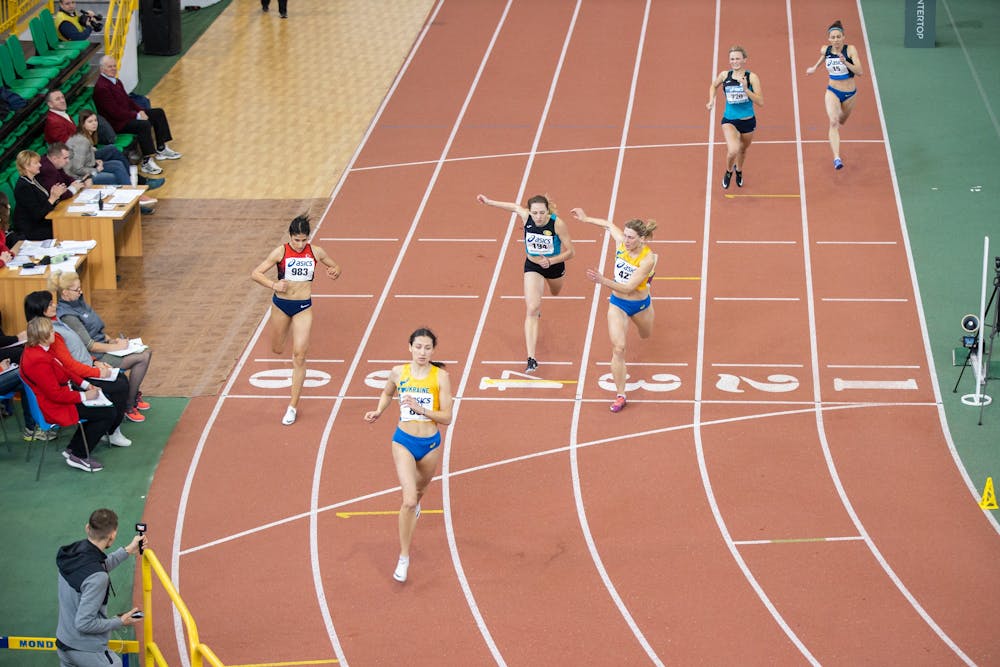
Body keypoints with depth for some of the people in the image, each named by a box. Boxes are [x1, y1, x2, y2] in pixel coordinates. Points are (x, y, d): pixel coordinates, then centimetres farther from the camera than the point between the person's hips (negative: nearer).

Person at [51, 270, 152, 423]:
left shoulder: (78, 301, 7)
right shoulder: (67, 316, -23)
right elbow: (89, 345, -22)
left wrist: (110, 340, 3)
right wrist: (116, 347, -17)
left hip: (102, 345, 10)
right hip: (94, 357, -10)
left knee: (146, 352, 4)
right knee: (141, 358, -18)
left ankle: (135, 395, 18)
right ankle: (129, 406, -8)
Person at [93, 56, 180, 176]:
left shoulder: (115, 81, 10)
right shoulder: (101, 87, -22)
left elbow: (127, 99, 18)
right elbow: (115, 112, -25)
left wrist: (140, 111, -1)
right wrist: (137, 116, -19)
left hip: (128, 114, 11)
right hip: (116, 123, -11)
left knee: (158, 113, 11)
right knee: (144, 124, -33)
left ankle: (161, 149, 15)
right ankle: (146, 162, -30)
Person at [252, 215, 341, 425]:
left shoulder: (315, 252, -5)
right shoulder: (280, 252, -10)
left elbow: (335, 267, 11)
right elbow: (255, 274, -10)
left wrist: (335, 272, -13)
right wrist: (273, 285, -26)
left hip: (303, 307, -1)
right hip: (281, 304, 1)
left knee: (299, 356, -9)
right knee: (278, 350, 17)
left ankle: (293, 406, -3)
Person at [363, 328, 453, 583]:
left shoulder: (440, 377, -12)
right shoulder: (398, 372, -6)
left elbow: (447, 418, -13)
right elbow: (387, 393, 17)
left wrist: (421, 409, -26)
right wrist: (378, 412, 0)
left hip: (430, 444, 1)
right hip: (404, 441, -1)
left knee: (420, 487, 28)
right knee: (409, 500, -15)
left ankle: (414, 504, 67)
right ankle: (404, 557, -3)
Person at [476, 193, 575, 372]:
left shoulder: (558, 224, -31)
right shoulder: (526, 216, -25)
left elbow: (571, 252, -23)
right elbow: (515, 207, -1)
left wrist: (550, 261, -36)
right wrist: (490, 202, 10)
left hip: (554, 264, 1)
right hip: (533, 265, 0)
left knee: (556, 292, 32)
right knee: (532, 310, -16)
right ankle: (531, 359, -18)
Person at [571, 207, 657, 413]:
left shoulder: (647, 259, -31)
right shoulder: (621, 241, -19)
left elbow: (628, 288, -37)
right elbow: (609, 225, 4)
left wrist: (603, 281, -48)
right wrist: (586, 219, 13)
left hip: (640, 304, -2)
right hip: (618, 304, 2)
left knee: (645, 335, 33)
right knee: (618, 348, -13)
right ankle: (620, 395, -5)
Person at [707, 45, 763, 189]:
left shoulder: (752, 77, -11)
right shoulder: (724, 75, -5)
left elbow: (760, 101, -16)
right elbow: (713, 86, 18)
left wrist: (746, 89, -28)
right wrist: (711, 100, 1)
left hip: (748, 121, 1)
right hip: (729, 120, -1)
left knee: (743, 149, 24)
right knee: (733, 150, -24)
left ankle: (739, 170, 58)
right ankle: (728, 172, 10)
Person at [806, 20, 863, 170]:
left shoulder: (850, 50, -17)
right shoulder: (825, 50, -7)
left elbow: (859, 72, -25)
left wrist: (845, 62, -37)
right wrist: (815, 67, 26)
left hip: (849, 93, 0)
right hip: (832, 91, 0)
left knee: (841, 121, 22)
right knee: (833, 122, -22)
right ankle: (836, 158, -32)